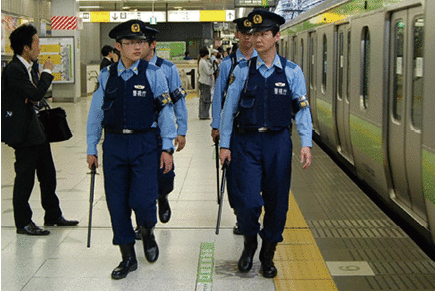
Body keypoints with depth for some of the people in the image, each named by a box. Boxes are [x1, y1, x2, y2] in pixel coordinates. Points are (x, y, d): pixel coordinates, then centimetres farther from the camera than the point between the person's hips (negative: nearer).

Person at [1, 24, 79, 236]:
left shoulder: (30, 66, 10)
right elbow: (37, 94, -24)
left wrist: (34, 98, 2)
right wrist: (47, 72, -12)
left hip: (37, 128, 10)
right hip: (24, 131, -10)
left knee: (48, 173, 16)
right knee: (25, 177, -1)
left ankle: (53, 215, 29)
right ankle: (23, 223, 10)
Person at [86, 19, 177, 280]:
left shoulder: (153, 73, -2)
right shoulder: (106, 76, 5)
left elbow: (166, 111, 0)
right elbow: (96, 113, 10)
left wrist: (167, 148, -4)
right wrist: (92, 149, 9)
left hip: (144, 143, -2)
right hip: (114, 144, 3)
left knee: (142, 200, -12)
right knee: (117, 203, 5)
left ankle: (148, 232, 24)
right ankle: (128, 257, 19)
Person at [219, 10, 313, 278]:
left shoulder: (292, 72, 2)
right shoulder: (242, 71, 3)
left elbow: (302, 109, 1)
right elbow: (229, 109, 7)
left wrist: (306, 144, -9)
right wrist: (225, 144, 5)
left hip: (278, 142, 0)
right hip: (247, 142, 0)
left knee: (277, 201, 6)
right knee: (248, 200, -7)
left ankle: (268, 254, 24)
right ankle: (250, 243, 23)